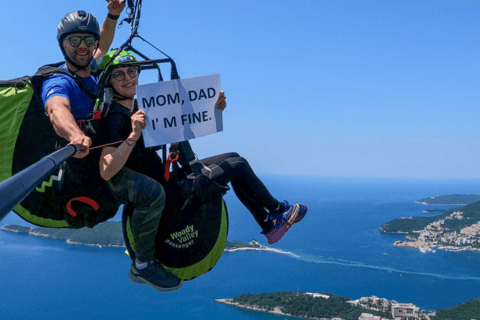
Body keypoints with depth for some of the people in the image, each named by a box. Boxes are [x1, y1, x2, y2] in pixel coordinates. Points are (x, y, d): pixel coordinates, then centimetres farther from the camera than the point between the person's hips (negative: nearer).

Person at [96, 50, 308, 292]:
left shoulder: (140, 107, 7)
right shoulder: (115, 119, -20)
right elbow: (106, 172, -31)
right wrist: (134, 135, -41)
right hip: (164, 193, -9)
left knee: (233, 159, 11)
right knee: (237, 165, -4)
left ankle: (270, 224, 17)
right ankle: (278, 211, 19)